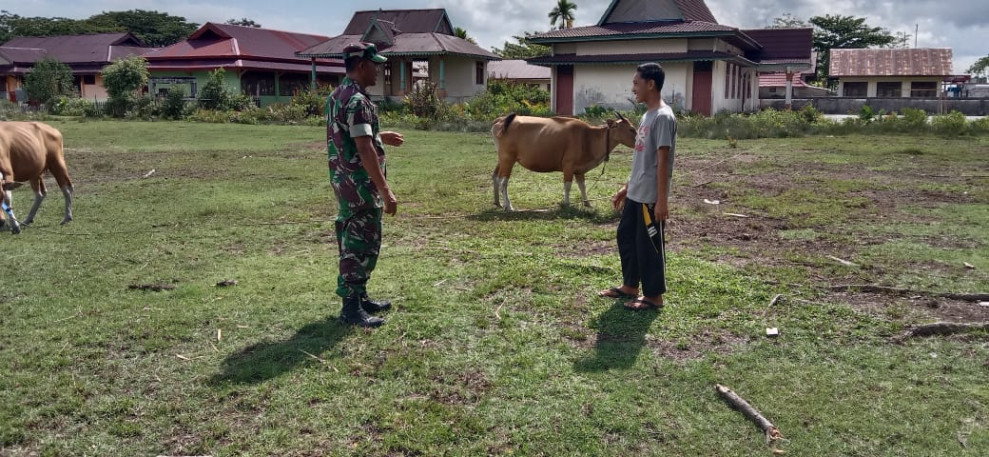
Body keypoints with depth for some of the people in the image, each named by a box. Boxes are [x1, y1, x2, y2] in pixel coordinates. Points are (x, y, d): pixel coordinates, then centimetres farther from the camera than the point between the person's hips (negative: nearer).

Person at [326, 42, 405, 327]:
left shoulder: (337, 95, 12)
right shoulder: (357, 100, -20)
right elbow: (364, 150, -26)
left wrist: (381, 137, 25)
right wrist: (386, 191, -25)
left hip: (344, 180, 10)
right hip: (359, 184, -10)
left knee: (353, 241, 17)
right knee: (362, 244, -3)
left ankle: (358, 297, 27)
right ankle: (351, 307, 4)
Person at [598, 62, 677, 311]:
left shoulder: (663, 116, -17)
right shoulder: (647, 116, 13)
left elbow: (663, 161, -20)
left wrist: (662, 200, -20)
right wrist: (627, 187, 22)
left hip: (651, 197, -10)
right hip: (636, 194, 10)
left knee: (648, 244, 0)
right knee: (626, 236, 17)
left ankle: (654, 296, 13)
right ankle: (630, 285, 31)